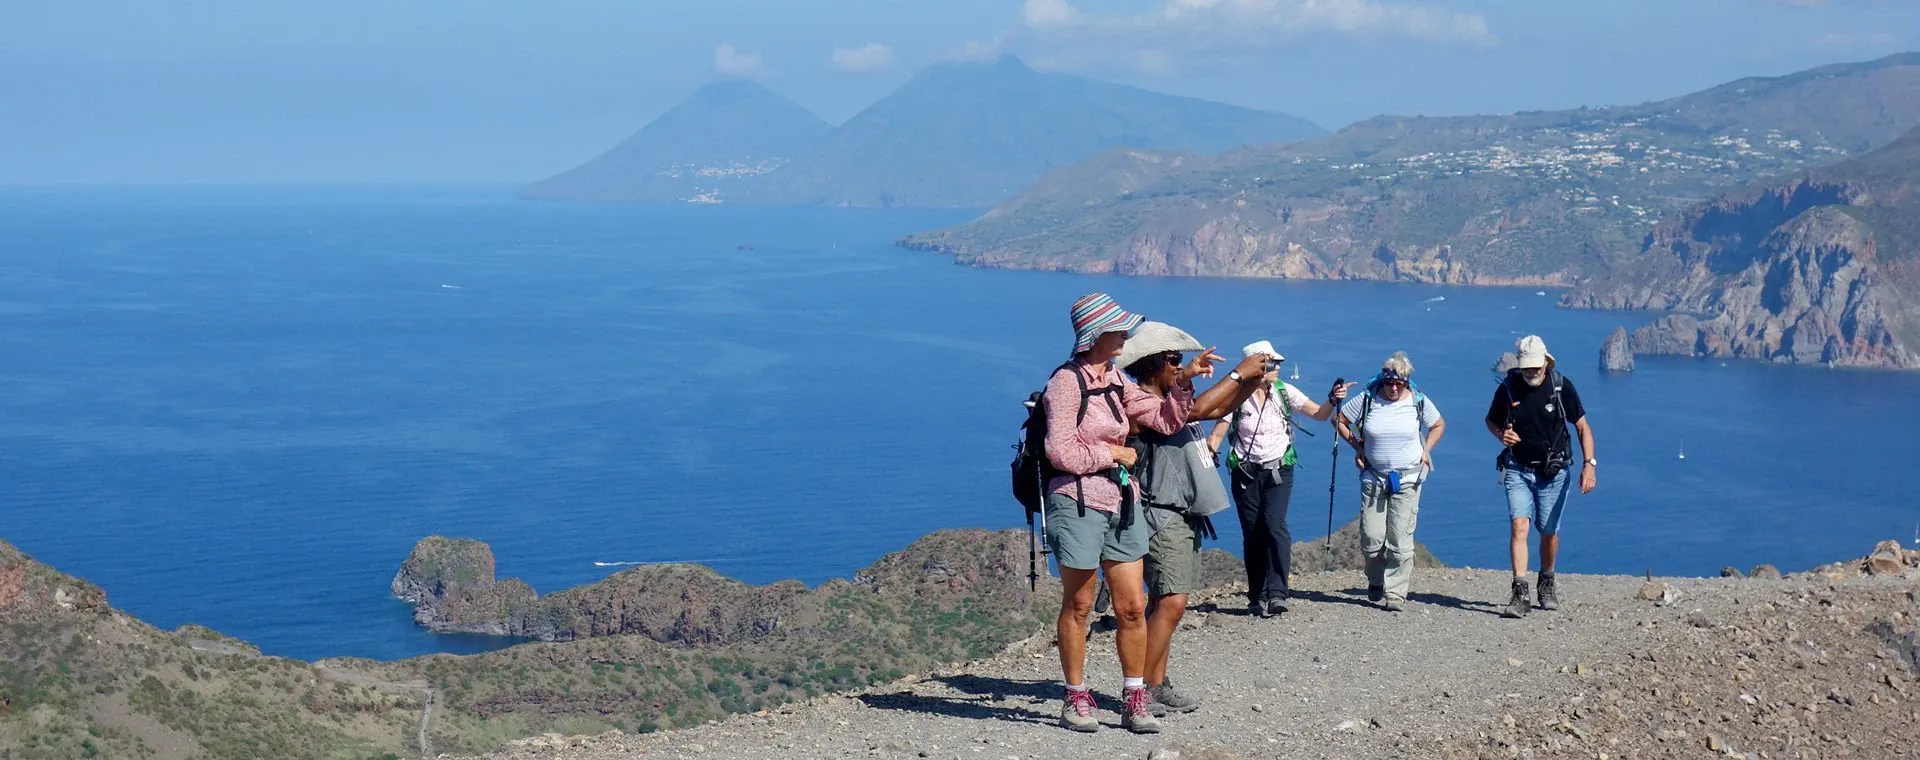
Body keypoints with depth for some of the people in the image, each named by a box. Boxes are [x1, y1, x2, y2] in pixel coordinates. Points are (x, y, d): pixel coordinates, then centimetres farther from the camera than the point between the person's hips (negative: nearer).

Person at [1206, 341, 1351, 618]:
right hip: (1246, 473, 0)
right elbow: (1218, 434, -5)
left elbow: (1319, 414, 2)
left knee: (1275, 525, -20)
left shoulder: (1284, 392, 0)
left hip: (1278, 471, 0)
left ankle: (1276, 593, -25)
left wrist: (1333, 400, -18)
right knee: (1252, 534, 3)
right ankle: (1257, 597, 13)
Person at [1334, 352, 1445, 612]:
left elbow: (1438, 425, 18)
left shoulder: (1418, 402, 1)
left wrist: (1425, 451, 5)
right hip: (1373, 477, 1)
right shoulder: (1366, 400, -3)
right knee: (1371, 537, -2)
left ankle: (1396, 592, 0)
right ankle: (1376, 580, 23)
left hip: (1407, 479, 0)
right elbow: (1338, 420, 9)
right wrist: (1358, 447, 3)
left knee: (1400, 539, -6)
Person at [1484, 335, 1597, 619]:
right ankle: (1520, 594, -20)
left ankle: (1547, 584, 33)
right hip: (1518, 470, 0)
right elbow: (1491, 420, 12)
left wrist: (1589, 464, -13)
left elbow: (1582, 427, -2)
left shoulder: (1562, 386, -7)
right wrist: (1501, 434, -11)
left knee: (1549, 532, 9)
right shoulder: (1508, 387, -5)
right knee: (1519, 526, -15)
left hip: (1553, 472, 0)